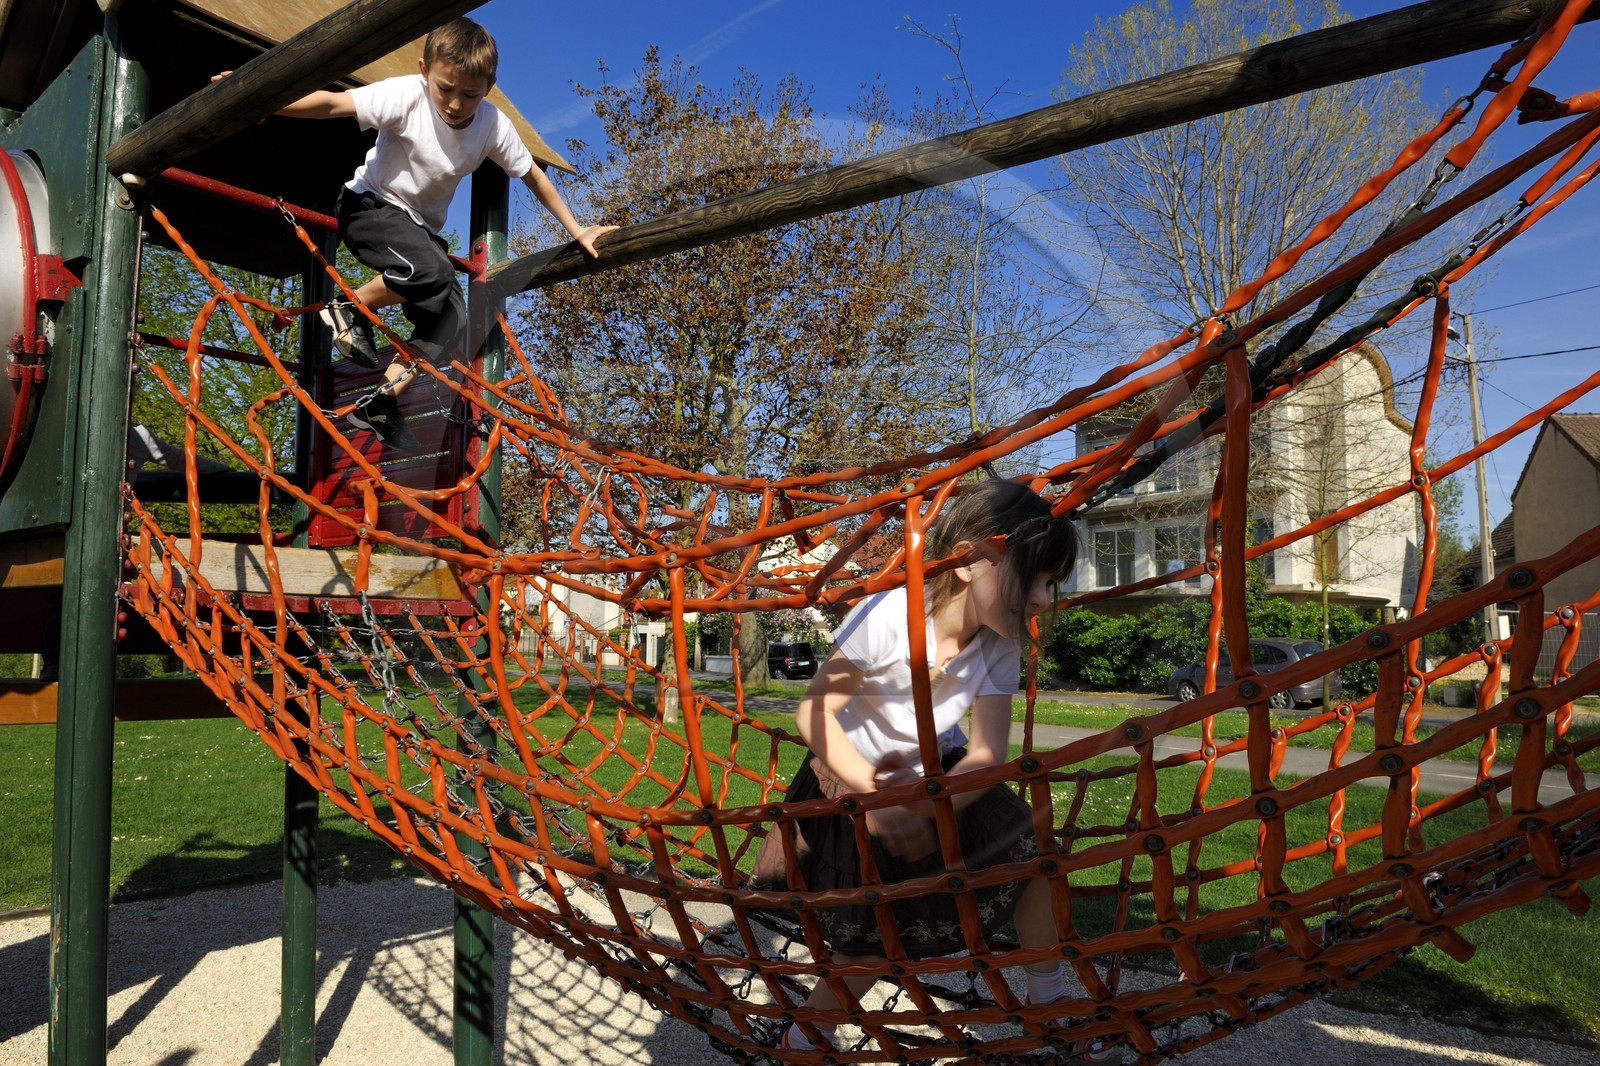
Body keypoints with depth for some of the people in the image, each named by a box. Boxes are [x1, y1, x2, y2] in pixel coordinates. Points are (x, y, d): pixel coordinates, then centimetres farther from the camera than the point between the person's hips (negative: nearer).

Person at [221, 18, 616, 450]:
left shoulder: (494, 126, -13)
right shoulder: (406, 96, -24)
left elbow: (534, 177, 1)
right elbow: (331, 104, -32)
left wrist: (577, 231, 4)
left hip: (421, 226, 5)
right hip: (369, 204, -5)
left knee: (451, 322, -14)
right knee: (432, 272, -35)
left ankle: (380, 403, -2)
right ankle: (349, 309, -7)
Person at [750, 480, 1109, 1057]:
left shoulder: (1001, 645, -17)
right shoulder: (888, 615, -33)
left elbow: (990, 752, -21)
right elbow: (813, 712, -27)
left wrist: (922, 804, -38)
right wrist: (874, 796, -37)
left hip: (939, 774, 4)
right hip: (856, 777, -4)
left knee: (1031, 852, -11)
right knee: (876, 934, -8)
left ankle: (1048, 1000, 12)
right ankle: (802, 1039, 18)